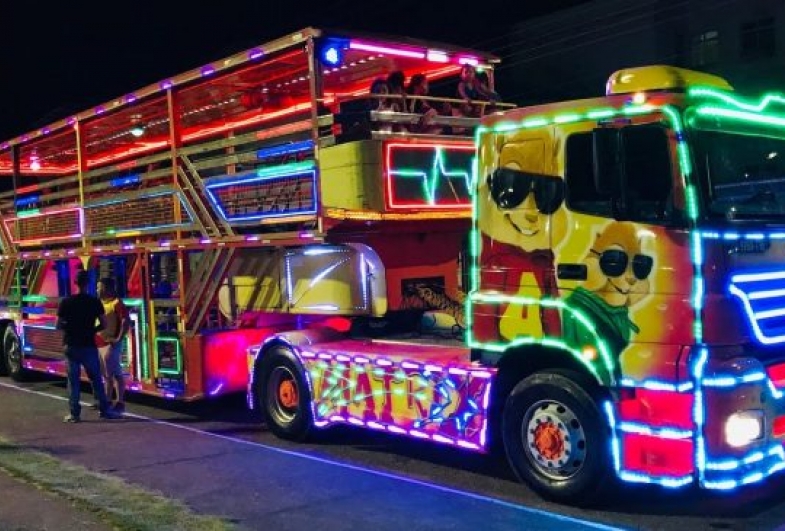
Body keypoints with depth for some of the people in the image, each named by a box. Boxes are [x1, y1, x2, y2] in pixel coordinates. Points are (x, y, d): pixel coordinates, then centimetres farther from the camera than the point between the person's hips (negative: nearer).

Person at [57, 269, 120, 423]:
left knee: (73, 380, 7)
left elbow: (58, 325, -3)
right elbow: (103, 324, -4)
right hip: (89, 346, 0)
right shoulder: (95, 301, -4)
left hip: (71, 346, 0)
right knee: (96, 379, 9)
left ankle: (74, 413, 7)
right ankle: (104, 410, 11)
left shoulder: (66, 302, -5)